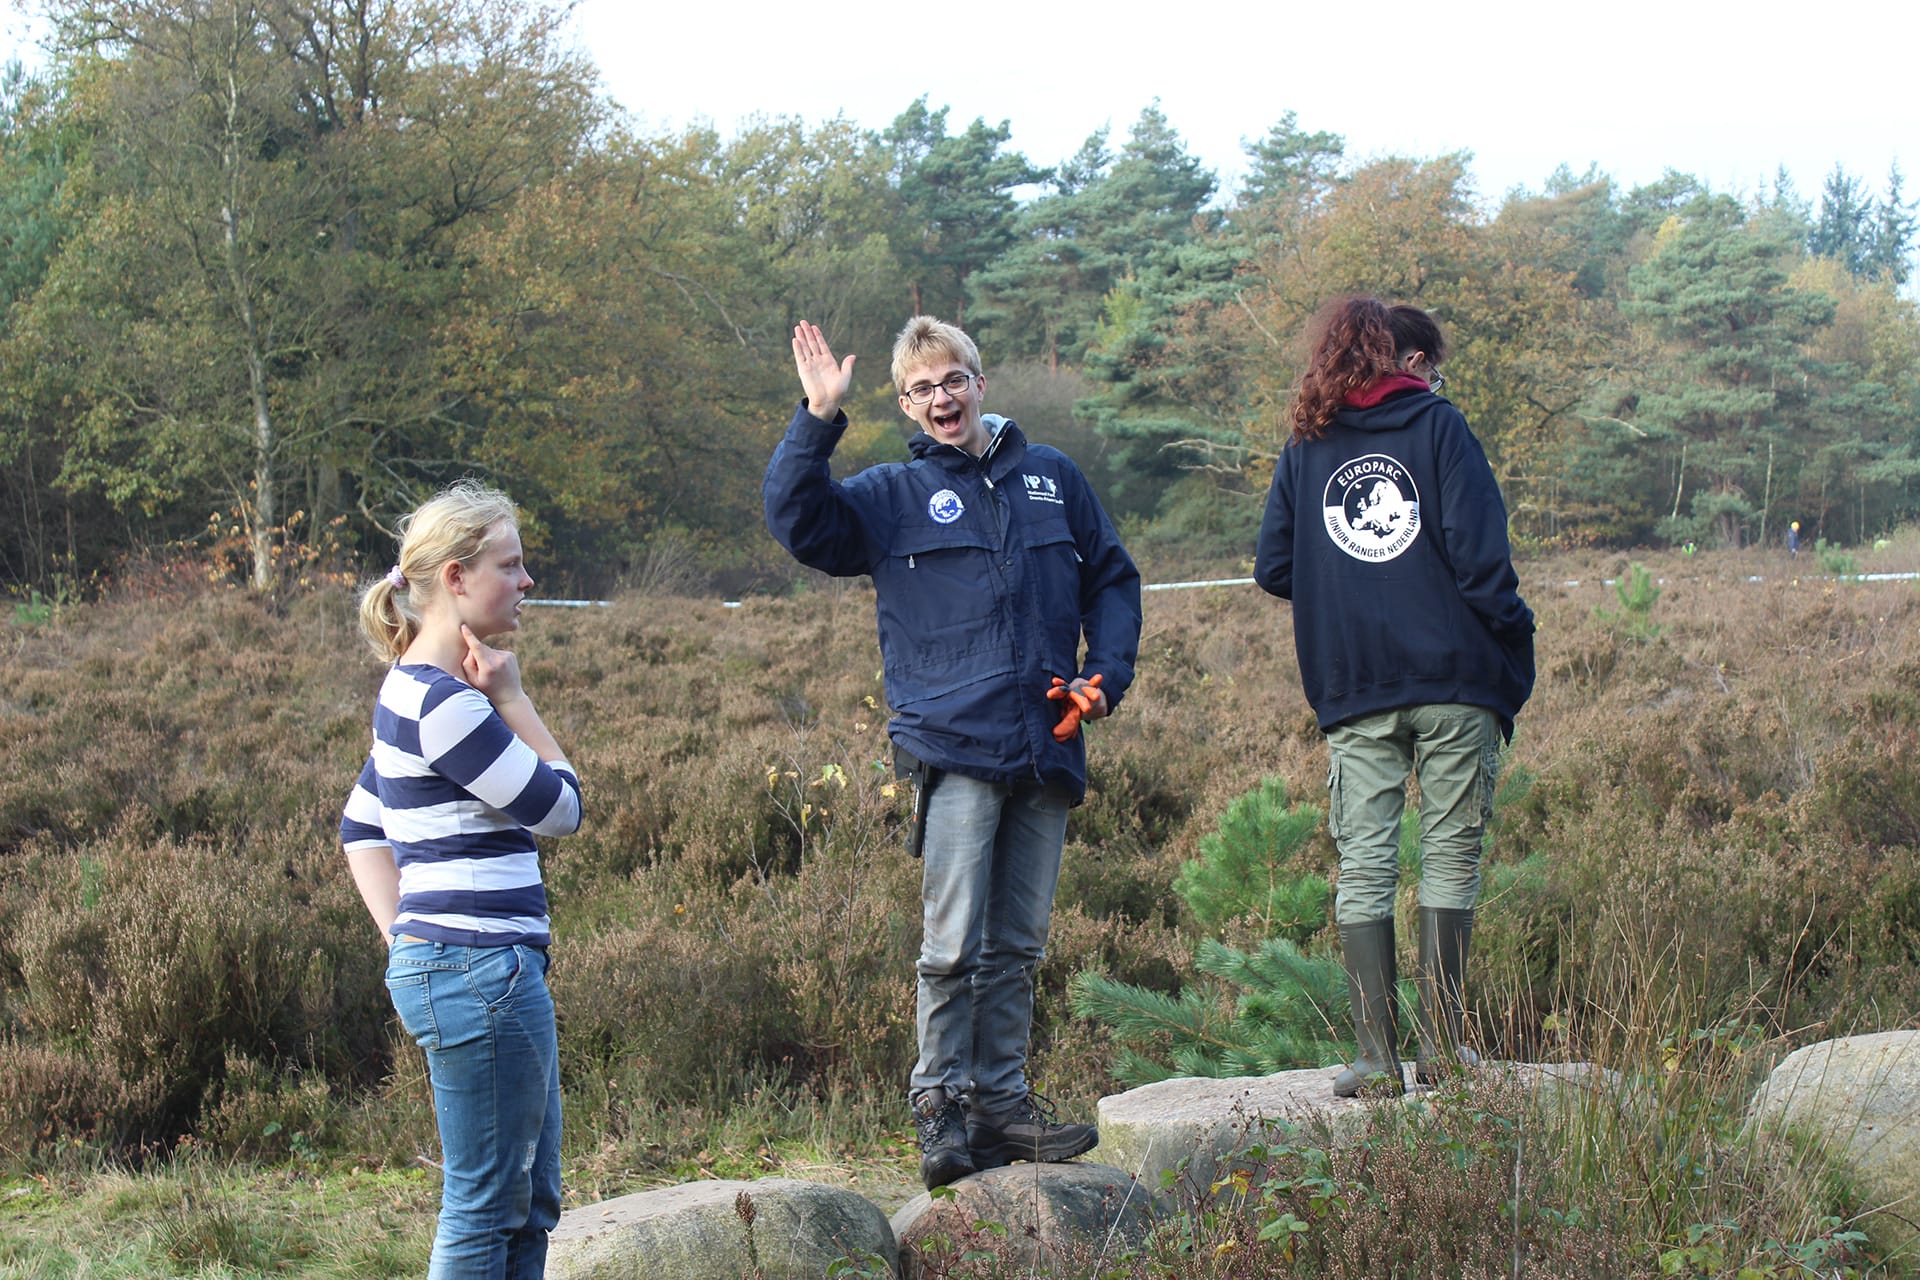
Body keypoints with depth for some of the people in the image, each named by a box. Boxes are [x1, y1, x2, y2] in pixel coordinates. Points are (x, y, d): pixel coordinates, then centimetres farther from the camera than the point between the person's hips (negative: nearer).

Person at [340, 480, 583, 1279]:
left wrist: (406, 938, 11)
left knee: (529, 1207, 14)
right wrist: (512, 698, -4)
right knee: (485, 1209, -2)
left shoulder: (414, 692, 14)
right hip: (479, 972, -10)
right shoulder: (442, 703, -17)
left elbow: (361, 831, 20)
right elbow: (558, 807, -13)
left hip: (495, 968, 10)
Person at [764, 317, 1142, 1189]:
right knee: (954, 944, -9)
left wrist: (1107, 674, 5)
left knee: (1018, 944, 9)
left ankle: (1002, 1101, 17)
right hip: (955, 748, -3)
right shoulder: (892, 497, 7)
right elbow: (796, 520, -7)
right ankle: (940, 1109, 0)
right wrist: (819, 421, -17)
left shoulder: (1051, 478, 14)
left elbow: (1112, 579, 19)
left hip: (1046, 750, 3)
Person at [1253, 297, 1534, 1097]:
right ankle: (1442, 1049, 3)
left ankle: (1377, 1059, 0)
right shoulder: (1436, 425, 1)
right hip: (1452, 678, -3)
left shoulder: (1305, 445, 12)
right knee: (1451, 856, 4)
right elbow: (1478, 552, -8)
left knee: (1364, 868, 3)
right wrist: (1514, 647, -1)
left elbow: (1273, 569, 8)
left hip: (1351, 689, 3)